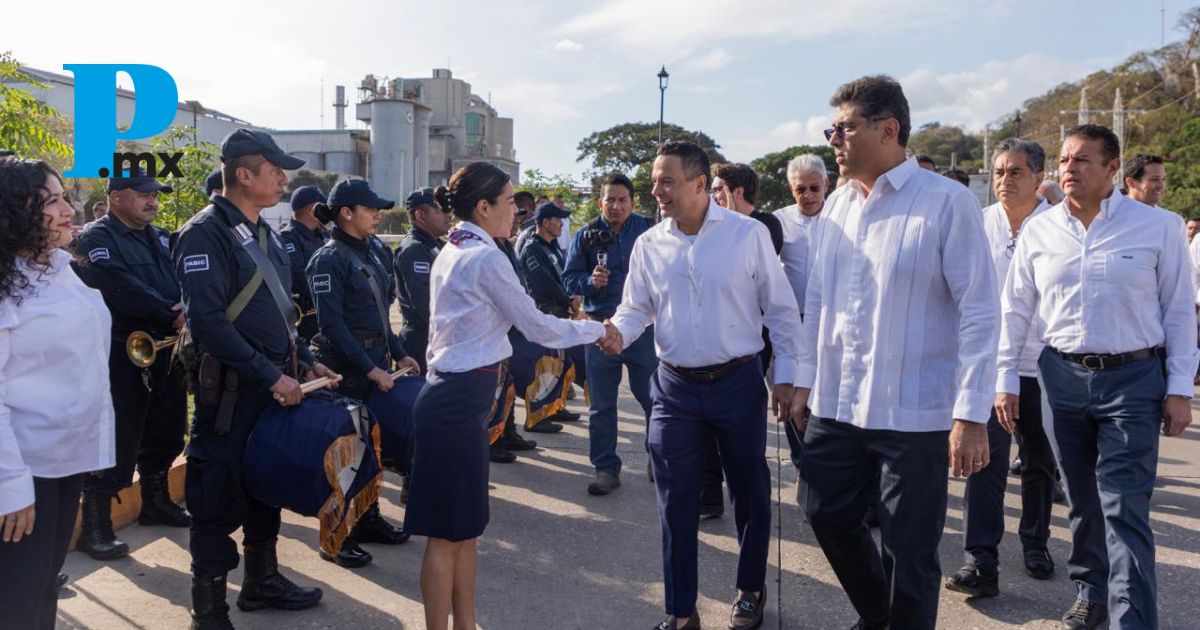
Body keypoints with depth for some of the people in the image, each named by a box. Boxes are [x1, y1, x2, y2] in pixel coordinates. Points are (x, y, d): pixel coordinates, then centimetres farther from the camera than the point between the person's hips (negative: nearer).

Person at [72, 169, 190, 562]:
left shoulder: (161, 238, 15)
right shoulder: (97, 240, -9)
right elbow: (124, 291, -23)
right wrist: (171, 315, -25)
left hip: (166, 352, 8)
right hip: (123, 356, -8)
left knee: (165, 434, 18)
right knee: (117, 444, -5)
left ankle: (156, 502, 35)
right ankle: (95, 528, 5)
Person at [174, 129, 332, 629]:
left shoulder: (264, 234, 13)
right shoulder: (205, 233, -15)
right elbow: (209, 321, -24)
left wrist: (305, 362, 12)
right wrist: (270, 376, -23)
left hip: (274, 385, 9)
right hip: (231, 390, -9)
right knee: (220, 498, 0)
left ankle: (262, 580, 36)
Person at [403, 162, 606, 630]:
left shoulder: (451, 252, 14)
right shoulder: (487, 258, -15)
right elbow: (536, 326, -10)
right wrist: (595, 329, 4)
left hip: (453, 394, 10)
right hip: (459, 403, -10)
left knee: (466, 525, 16)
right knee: (448, 532, 1)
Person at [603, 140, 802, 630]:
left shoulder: (749, 234, -6)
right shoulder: (648, 245, 1)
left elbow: (780, 310, -1)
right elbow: (636, 308, 8)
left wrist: (785, 375, -3)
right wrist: (618, 333, -14)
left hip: (738, 383, -2)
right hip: (674, 387, 2)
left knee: (749, 493, 12)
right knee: (676, 501, 7)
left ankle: (750, 589, 36)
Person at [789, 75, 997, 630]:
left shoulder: (948, 202, -10)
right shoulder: (837, 205, 9)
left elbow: (980, 313, -12)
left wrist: (971, 414, -16)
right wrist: (805, 380, 14)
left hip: (913, 412, -6)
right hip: (835, 404, 6)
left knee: (908, 551, 5)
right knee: (828, 515, 17)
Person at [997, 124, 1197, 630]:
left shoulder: (1159, 226, -3)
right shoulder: (1039, 231, 3)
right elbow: (1015, 310, 8)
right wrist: (1006, 379, 6)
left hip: (1132, 379, -3)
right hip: (1063, 377, 3)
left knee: (1124, 508, -5)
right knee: (1081, 500, 14)